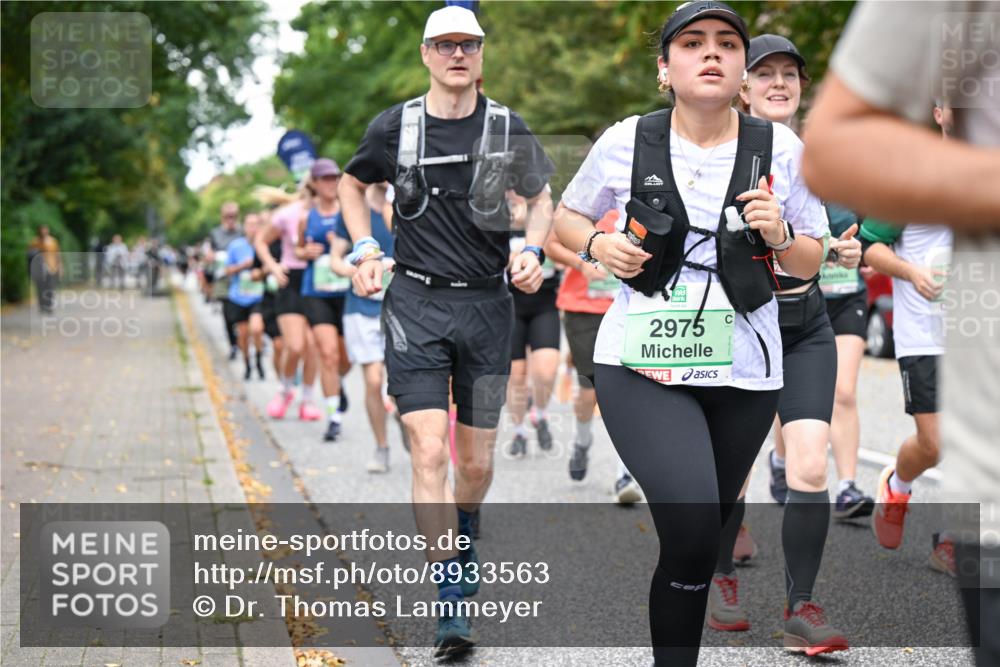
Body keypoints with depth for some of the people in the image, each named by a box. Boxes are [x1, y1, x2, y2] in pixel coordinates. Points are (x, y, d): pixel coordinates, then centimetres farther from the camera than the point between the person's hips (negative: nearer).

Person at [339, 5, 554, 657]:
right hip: (417, 303, -1)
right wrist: (366, 251, 5)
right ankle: (453, 601, -10)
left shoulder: (507, 128, 1)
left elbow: (541, 197, 18)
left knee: (477, 464, 8)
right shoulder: (394, 127, -1)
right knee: (430, 453, -14)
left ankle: (461, 536, 42)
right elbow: (353, 185, 18)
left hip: (487, 305, 2)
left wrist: (533, 251, 0)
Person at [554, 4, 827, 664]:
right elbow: (568, 217, 15)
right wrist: (600, 245, -7)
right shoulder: (626, 141, -1)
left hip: (744, 371, 3)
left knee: (700, 540, 12)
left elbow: (810, 264, 10)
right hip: (642, 366, -2)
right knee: (693, 528, -22)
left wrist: (779, 235, -12)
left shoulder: (779, 147, 2)